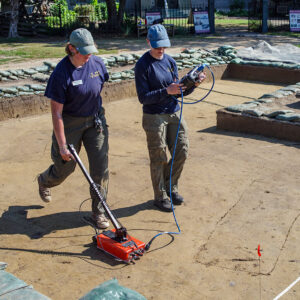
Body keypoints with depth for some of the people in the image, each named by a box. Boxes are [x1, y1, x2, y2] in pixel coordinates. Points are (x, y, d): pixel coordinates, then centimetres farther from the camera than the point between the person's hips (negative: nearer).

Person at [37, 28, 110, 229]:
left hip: (95, 120, 4)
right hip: (70, 123, -4)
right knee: (65, 167, 11)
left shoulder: (97, 63, -8)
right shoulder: (61, 73, -22)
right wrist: (62, 145, -21)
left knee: (101, 166, 0)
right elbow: (56, 112, -21)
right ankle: (44, 181, 48)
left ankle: (99, 211, 16)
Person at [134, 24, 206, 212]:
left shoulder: (170, 61, 8)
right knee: (159, 159, 3)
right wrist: (167, 91, -26)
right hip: (154, 117, -6)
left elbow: (179, 92, 10)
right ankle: (160, 197, 19)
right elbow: (143, 97, -16)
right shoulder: (142, 65, -10)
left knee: (182, 151, 7)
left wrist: (194, 84, -8)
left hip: (174, 113, 6)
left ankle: (171, 187, 29)